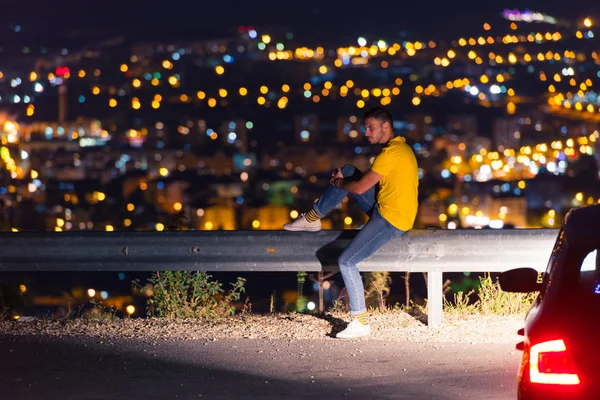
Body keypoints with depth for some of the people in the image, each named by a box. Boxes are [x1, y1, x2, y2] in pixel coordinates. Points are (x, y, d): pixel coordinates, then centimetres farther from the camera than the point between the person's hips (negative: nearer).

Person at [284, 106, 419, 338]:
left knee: (347, 262, -15)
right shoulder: (400, 146, 12)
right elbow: (367, 179, 24)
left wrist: (339, 183, 1)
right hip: (385, 209, 10)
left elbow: (360, 187, -20)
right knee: (348, 171, 13)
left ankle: (360, 323, -10)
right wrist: (343, 178, 9)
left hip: (391, 221, -10)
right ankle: (312, 219, 22)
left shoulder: (392, 153, -21)